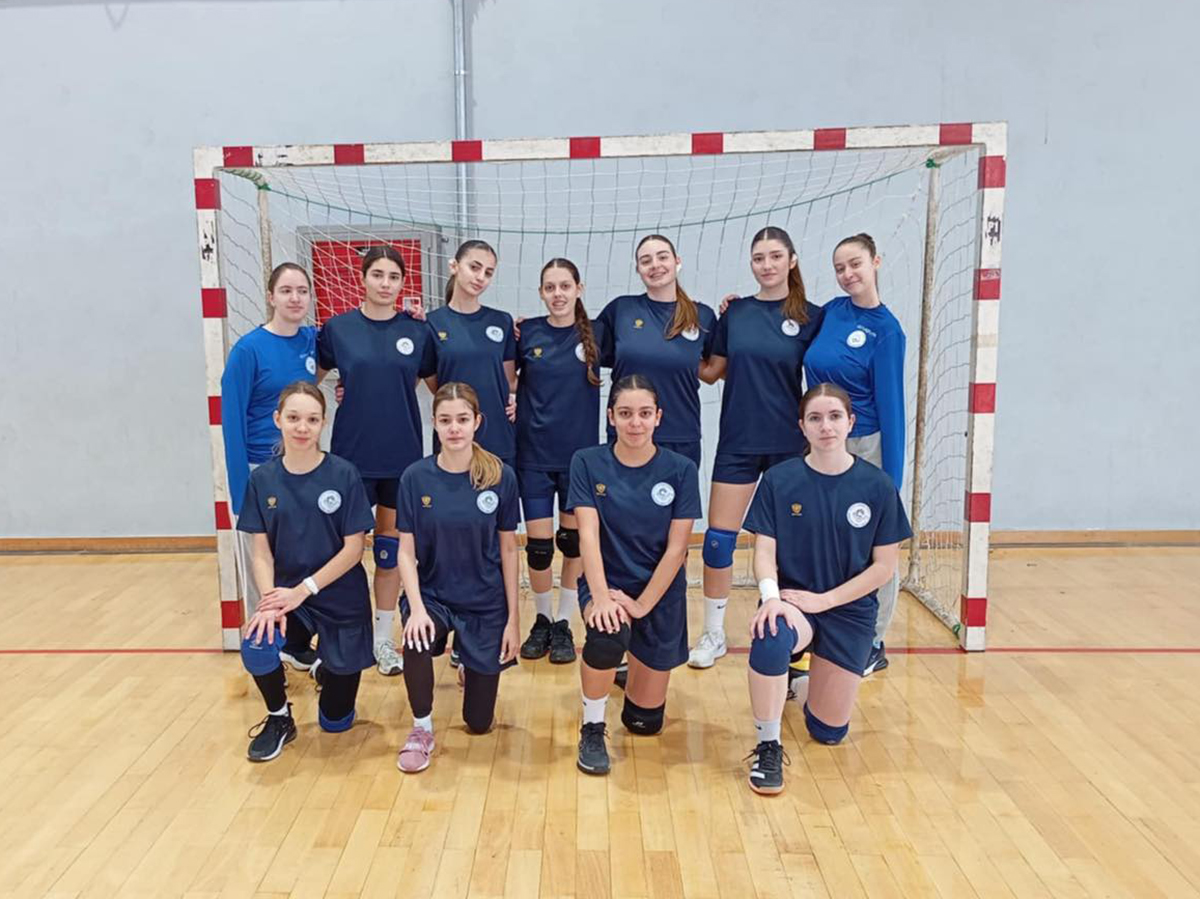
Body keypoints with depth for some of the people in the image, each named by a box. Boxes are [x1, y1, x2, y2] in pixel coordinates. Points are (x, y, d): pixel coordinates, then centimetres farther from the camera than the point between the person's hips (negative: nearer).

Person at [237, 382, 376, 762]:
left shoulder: (344, 475, -13)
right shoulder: (262, 479, -4)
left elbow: (354, 548, -12)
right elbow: (261, 553, -4)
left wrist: (304, 590, -19)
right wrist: (269, 600, -20)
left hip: (341, 601, -2)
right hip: (288, 596, 2)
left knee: (335, 720, 7)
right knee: (255, 648, -32)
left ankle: (324, 665, 43)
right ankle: (279, 719, 1)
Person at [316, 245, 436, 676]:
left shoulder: (417, 331, 1)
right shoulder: (337, 328, -1)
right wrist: (340, 397, -1)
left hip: (403, 454, 1)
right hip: (353, 454, -1)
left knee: (391, 543, 11)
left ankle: (383, 638, 24)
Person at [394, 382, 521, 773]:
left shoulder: (501, 477, -12)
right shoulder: (416, 477, -10)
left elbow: (508, 549, -5)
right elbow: (406, 551, -7)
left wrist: (513, 618, -3)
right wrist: (416, 608, -21)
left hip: (486, 603, 0)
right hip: (432, 595, 0)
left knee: (479, 722, 8)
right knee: (416, 644, -35)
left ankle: (470, 667, 44)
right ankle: (422, 730, -5)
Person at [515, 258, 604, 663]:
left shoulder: (595, 333, -2)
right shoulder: (526, 332, -1)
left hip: (580, 453, 0)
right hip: (534, 454, 0)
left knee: (573, 540, 9)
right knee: (538, 544, 3)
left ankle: (564, 624, 26)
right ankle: (542, 620, 26)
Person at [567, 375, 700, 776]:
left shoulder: (680, 470, -8)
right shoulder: (588, 463, -7)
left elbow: (676, 549, -10)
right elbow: (588, 535, -15)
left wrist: (641, 605, -18)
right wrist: (601, 595, -29)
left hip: (660, 594, 1)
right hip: (607, 583, -1)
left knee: (645, 720, 7)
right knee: (606, 639, -37)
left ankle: (638, 664, 43)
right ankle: (592, 728, -8)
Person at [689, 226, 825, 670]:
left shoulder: (810, 316, -1)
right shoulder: (735, 312, 5)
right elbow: (716, 369, 11)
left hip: (788, 443, -1)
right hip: (738, 441, 2)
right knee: (718, 538, 1)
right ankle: (713, 633, 18)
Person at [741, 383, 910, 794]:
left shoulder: (878, 486, -7)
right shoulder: (779, 480, -7)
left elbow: (884, 566, -5)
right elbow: (764, 551, -6)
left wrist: (824, 599, -15)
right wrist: (770, 595, -26)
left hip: (851, 609, 1)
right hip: (792, 600, -1)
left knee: (829, 731, 6)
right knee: (770, 637, -38)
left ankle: (810, 675, 41)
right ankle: (767, 746, -16)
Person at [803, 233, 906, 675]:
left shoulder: (886, 329, -11)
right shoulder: (831, 311, 5)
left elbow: (890, 404, -13)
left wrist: (891, 480, -14)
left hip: (865, 448, -6)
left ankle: (872, 644, 22)